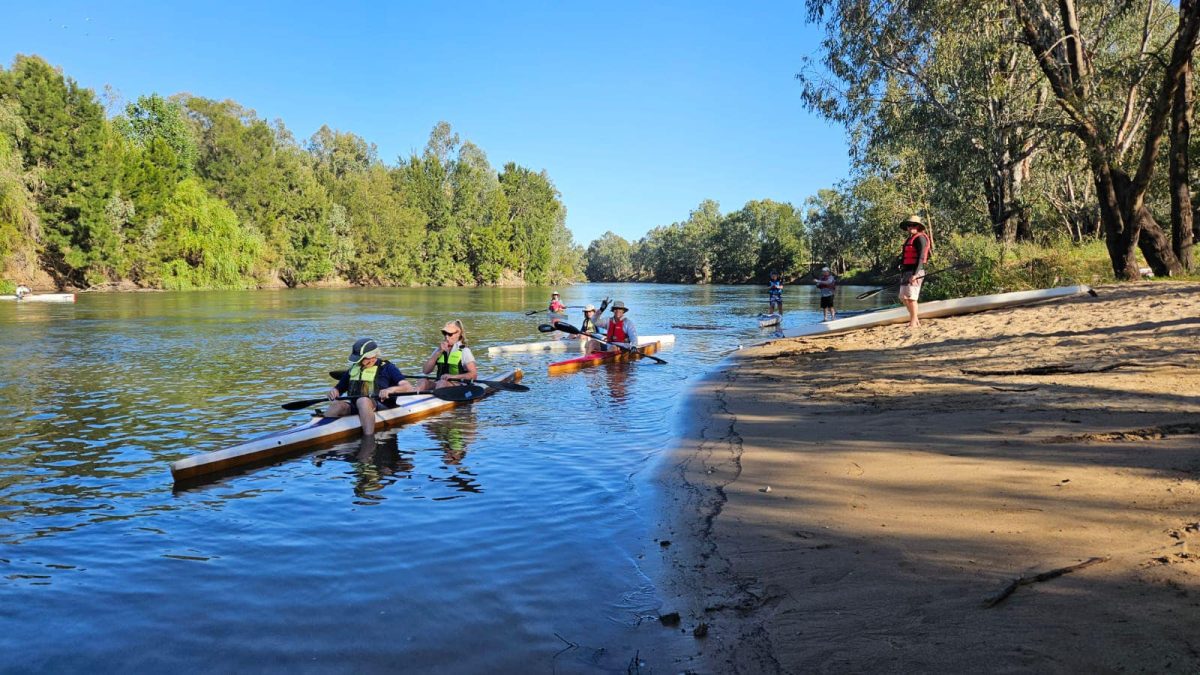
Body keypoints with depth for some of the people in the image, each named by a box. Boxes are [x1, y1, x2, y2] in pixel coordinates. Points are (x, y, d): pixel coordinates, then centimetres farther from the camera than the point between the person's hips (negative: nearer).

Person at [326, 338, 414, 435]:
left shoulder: (386, 368, 6)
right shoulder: (353, 369, 22)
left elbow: (409, 388, -6)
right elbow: (339, 388, 27)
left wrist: (392, 389, -26)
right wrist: (333, 392, 2)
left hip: (381, 407, -4)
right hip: (355, 408, 4)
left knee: (363, 401, -37)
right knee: (337, 405, -27)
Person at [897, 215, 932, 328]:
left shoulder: (920, 238, -7)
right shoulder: (909, 239, 21)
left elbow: (921, 258, -16)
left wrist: (915, 274, -25)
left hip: (914, 272, -10)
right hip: (906, 272, 10)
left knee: (911, 297, -10)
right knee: (903, 297, 10)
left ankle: (913, 322, -3)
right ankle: (915, 319, 19)